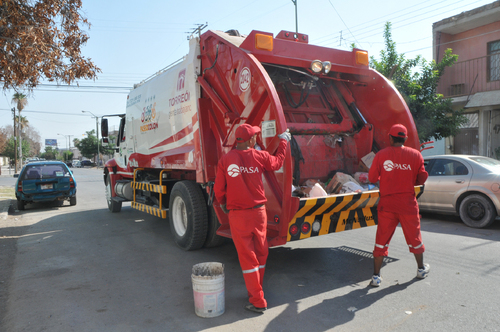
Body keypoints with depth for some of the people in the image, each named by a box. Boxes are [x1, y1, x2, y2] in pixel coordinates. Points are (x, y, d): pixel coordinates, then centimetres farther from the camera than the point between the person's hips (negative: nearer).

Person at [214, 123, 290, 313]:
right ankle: (256, 292, 33)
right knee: (261, 254, 18)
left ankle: (258, 302, 11)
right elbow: (277, 162, 18)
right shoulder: (260, 156, -3)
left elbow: (219, 190, -1)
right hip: (258, 212, 1)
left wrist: (223, 205, 20)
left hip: (237, 215, -1)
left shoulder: (225, 160, -5)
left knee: (247, 257, 5)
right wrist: (283, 141, 31)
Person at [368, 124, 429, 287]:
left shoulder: (381, 155, -6)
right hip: (408, 203, 1)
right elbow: (422, 178, 2)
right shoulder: (415, 155, -2)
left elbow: (372, 178, -2)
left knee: (382, 239, 6)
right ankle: (421, 269, 39)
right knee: (414, 236, 19)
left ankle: (376, 276, 8)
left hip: (387, 203, -1)